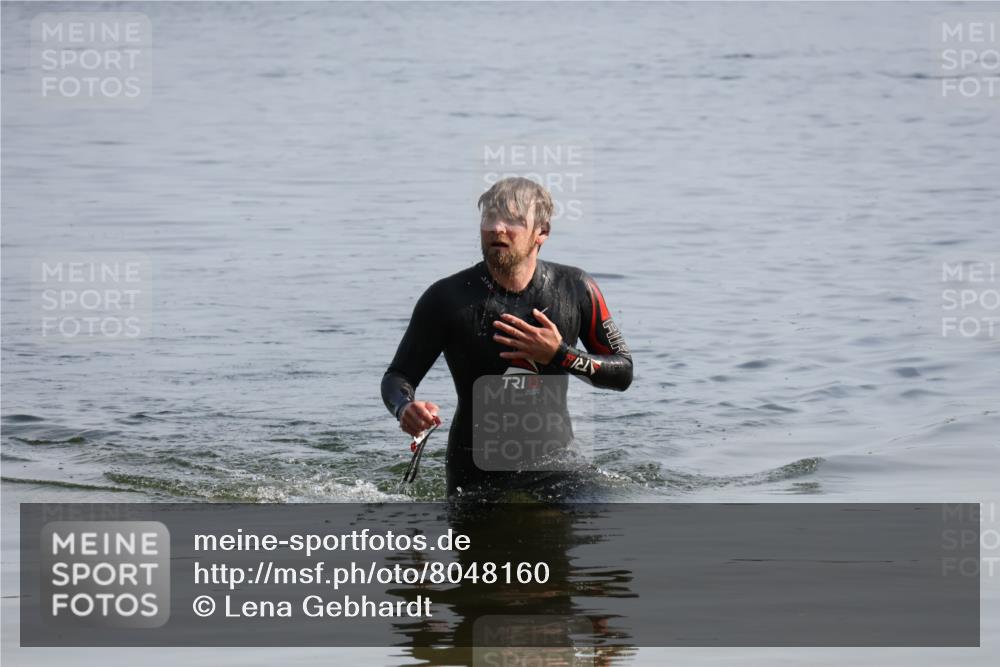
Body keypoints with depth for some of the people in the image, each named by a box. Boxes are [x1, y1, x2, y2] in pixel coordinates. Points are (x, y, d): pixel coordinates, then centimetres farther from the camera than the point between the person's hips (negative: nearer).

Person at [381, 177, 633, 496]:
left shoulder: (575, 289, -6)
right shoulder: (446, 299, -12)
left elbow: (623, 373, 1)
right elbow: (397, 376, -8)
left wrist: (560, 355, -17)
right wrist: (405, 409, -32)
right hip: (474, 479, -2)